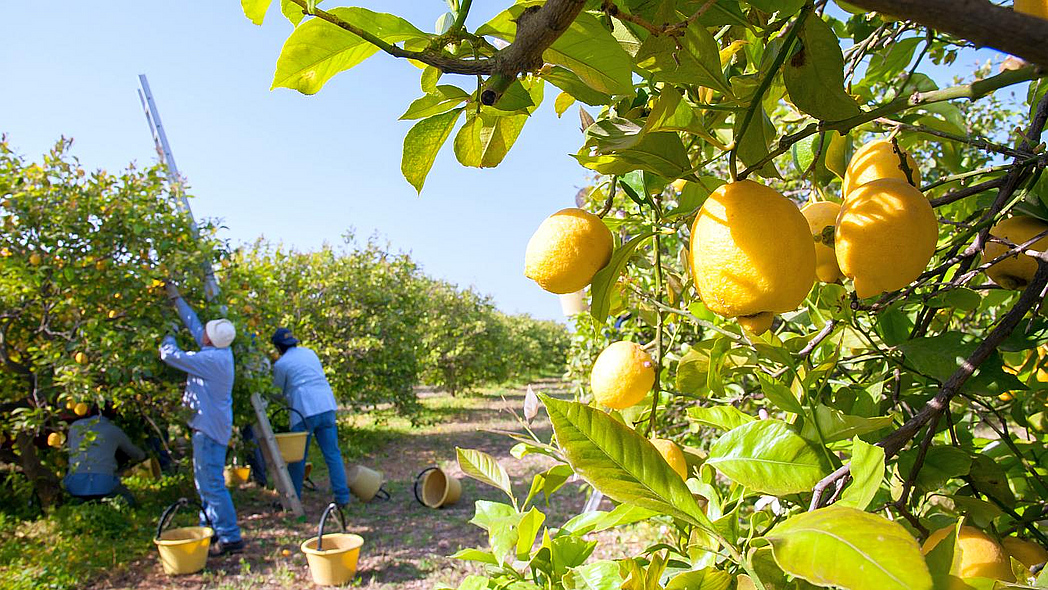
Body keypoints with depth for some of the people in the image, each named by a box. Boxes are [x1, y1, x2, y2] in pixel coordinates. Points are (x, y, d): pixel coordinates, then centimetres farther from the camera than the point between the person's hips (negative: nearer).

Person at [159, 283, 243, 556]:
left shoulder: (211, 359, -24)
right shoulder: (221, 351, 4)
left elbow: (170, 355, -18)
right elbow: (194, 323, 16)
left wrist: (167, 336, 3)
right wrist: (176, 299, 23)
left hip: (209, 427, -10)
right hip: (211, 424, 10)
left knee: (211, 484, -8)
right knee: (205, 481, 20)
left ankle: (230, 538, -4)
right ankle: (211, 528, 31)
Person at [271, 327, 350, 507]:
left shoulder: (281, 364, 2)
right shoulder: (309, 352, 18)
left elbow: (278, 392, 11)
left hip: (304, 411, -5)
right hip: (327, 406, 5)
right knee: (332, 453, 5)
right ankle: (342, 496, 3)